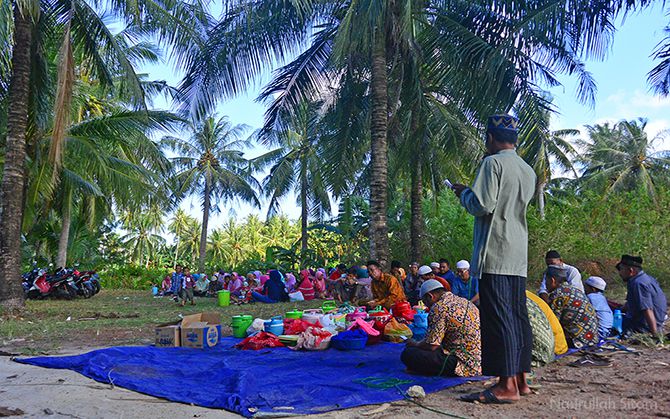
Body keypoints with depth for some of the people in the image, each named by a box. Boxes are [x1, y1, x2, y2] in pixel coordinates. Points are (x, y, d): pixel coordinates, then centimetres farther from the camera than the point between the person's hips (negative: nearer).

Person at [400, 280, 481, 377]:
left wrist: (415, 344, 8)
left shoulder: (439, 308, -13)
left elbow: (431, 346, -14)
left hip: (464, 365, -10)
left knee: (408, 354, -11)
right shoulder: (465, 302, 14)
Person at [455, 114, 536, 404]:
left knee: (498, 316, -7)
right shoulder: (528, 170, 17)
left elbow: (482, 206, -16)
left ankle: (507, 385, -6)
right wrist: (470, 193, 22)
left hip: (495, 252, -8)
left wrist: (464, 193, 3)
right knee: (518, 315, 10)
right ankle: (521, 379, 16)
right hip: (519, 254, 8)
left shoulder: (493, 162, -8)